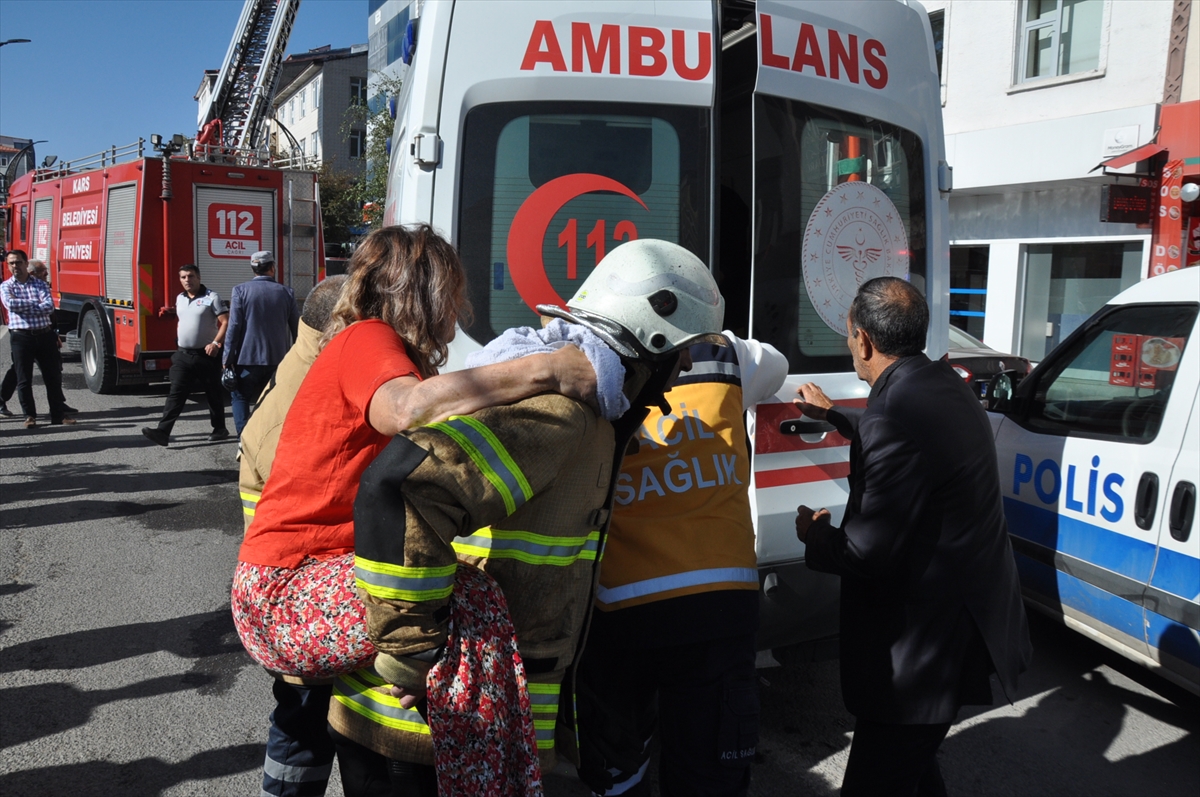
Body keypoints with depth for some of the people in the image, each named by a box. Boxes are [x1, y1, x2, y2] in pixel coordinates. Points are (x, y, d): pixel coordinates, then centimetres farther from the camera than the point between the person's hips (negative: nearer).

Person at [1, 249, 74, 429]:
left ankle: (59, 414, 11)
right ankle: (30, 416, 10)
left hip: (44, 335, 1)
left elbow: (49, 307, -7)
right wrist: (36, 303, -9)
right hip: (21, 337, -1)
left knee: (53, 377, 4)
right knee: (24, 379, 1)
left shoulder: (40, 284, 8)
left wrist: (23, 307, -12)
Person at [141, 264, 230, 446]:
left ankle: (219, 429, 21)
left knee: (213, 394, 7)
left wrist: (216, 343, -21)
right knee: (175, 393, -3)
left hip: (206, 355, -5)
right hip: (183, 355, 5)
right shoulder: (180, 298, 12)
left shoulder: (211, 297, -7)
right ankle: (162, 432, -10)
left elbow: (225, 322, -12)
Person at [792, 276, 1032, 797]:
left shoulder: (897, 413, -27)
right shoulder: (944, 386, 5)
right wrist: (831, 415, 41)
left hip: (929, 642, -10)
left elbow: (867, 552, -24)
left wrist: (814, 534, -4)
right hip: (965, 620, 10)